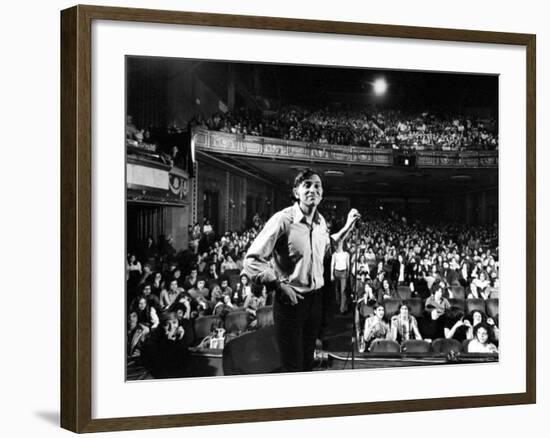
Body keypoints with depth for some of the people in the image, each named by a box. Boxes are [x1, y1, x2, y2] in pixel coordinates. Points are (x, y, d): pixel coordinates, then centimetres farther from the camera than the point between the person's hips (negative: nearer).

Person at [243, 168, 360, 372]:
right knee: (293, 367, -1)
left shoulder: (320, 222, 5)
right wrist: (279, 286, -22)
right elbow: (252, 261, -19)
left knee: (308, 363, 17)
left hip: (315, 299, 7)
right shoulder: (283, 220, -18)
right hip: (290, 301, -7)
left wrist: (347, 227, 16)